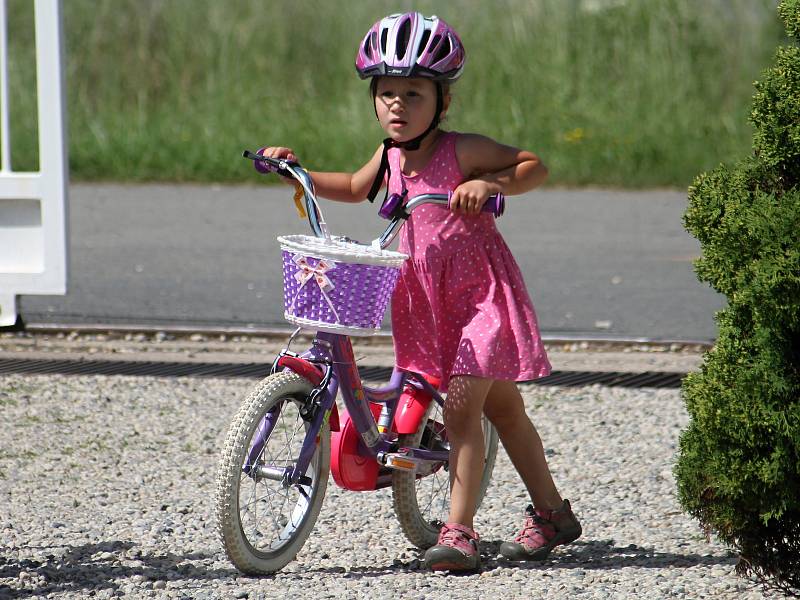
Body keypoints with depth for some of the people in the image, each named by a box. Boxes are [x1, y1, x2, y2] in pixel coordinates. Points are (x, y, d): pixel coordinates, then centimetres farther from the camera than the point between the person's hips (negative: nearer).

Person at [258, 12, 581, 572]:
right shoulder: (391, 157, 4)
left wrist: (490, 184, -28)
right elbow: (356, 188, 24)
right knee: (502, 408, 15)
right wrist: (298, 171, 15)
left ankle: (458, 532, -15)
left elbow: (534, 164, -11)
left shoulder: (463, 151, -15)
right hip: (429, 302, 7)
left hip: (481, 296, -7)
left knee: (459, 408, -15)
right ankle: (552, 513, 27)